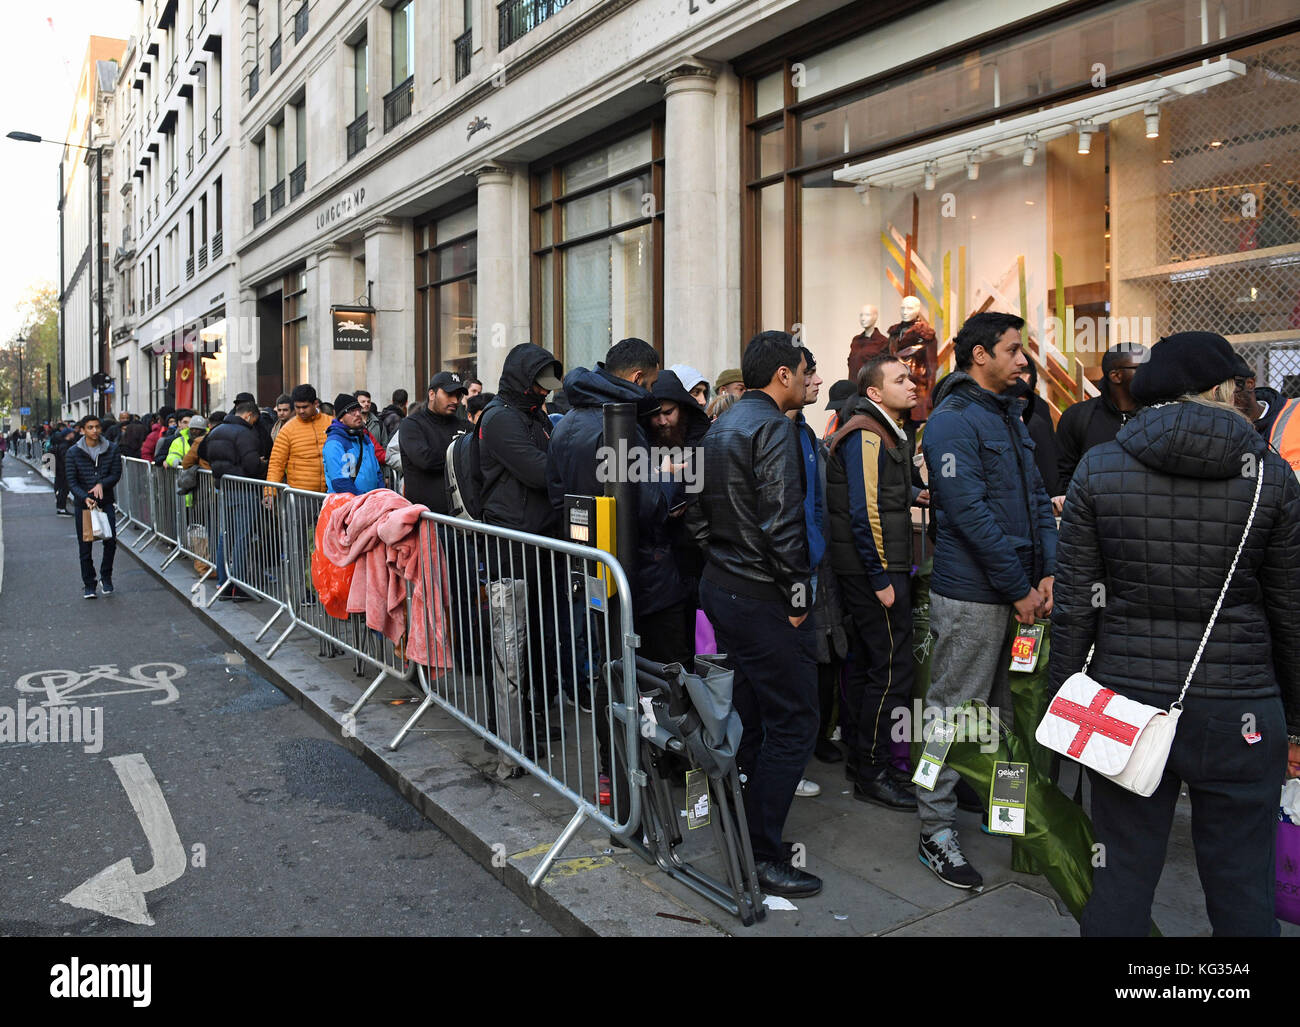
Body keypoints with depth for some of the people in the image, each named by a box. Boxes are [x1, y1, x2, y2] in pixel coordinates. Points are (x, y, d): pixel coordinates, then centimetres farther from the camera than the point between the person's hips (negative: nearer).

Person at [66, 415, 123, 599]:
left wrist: (102, 484, -19)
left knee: (111, 540, -11)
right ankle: (88, 584, 15)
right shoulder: (73, 453, -3)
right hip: (83, 503, 0)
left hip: (106, 501, 0)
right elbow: (71, 482, -5)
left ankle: (106, 577, 9)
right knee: (85, 546, 4)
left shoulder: (112, 449, 0)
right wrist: (85, 498, -21)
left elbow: (116, 473, 0)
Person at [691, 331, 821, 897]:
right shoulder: (773, 427, -15)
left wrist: (721, 561, 18)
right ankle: (762, 857, 4)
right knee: (793, 723, -2)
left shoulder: (718, 428, 14)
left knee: (747, 716, 18)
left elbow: (698, 513, 17)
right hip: (763, 597, -10)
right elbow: (781, 522, -22)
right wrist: (797, 596, -14)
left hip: (720, 589, 10)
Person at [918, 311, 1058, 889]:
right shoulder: (952, 420, -13)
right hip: (973, 596, -9)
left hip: (1018, 591, 9)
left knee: (1010, 706, 19)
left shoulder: (1009, 416, 16)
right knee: (953, 711, -1)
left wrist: (1046, 573, 3)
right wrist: (1020, 589, -16)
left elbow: (1037, 497, 15)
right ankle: (936, 831, 9)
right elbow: (971, 514, -20)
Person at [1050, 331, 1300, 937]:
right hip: (1241, 714, 0)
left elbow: (1074, 604, -3)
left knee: (1121, 882, 11)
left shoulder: (1099, 469, -4)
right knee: (1242, 889, 13)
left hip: (1126, 701, 0)